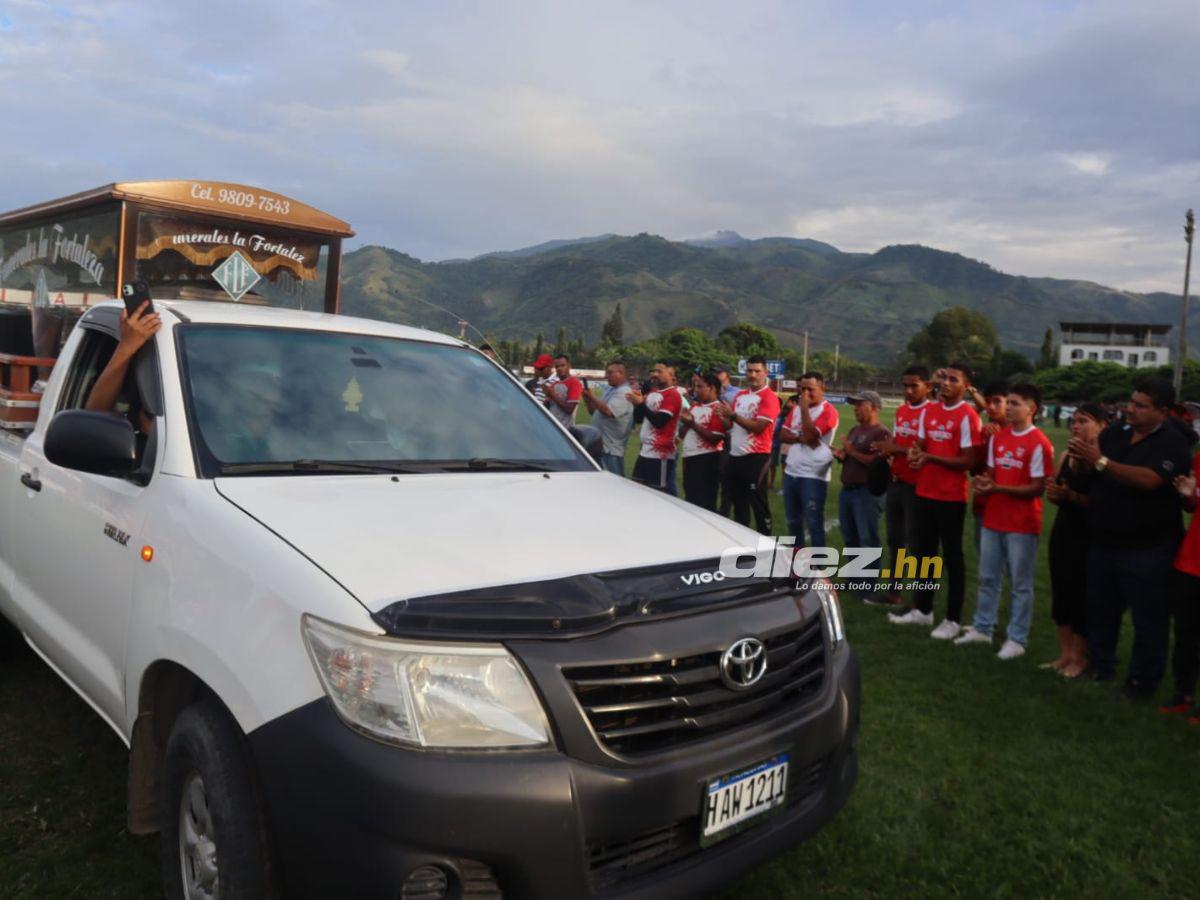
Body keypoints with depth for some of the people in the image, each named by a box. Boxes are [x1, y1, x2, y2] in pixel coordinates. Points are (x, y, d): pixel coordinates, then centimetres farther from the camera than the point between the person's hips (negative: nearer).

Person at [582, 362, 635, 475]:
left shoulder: (624, 393, -11)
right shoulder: (608, 390, 19)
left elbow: (608, 411, -25)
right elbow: (594, 411, 21)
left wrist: (591, 397, -18)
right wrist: (588, 400, 2)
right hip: (599, 445, 10)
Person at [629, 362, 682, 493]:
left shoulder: (672, 395, -12)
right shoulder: (651, 392, 14)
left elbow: (659, 421, -21)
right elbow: (638, 419, 16)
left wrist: (641, 403, -19)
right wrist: (637, 402, -2)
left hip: (661, 453, -9)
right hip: (645, 450, 9)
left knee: (661, 492, -4)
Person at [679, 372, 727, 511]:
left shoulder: (718, 409, -10)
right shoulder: (694, 407, 14)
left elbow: (715, 439, -18)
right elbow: (683, 434, 17)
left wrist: (693, 424, -18)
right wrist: (686, 423, -3)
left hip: (706, 460, -8)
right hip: (689, 458, 8)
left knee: (705, 503, -3)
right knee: (690, 500, 16)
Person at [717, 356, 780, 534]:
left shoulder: (769, 397, -10)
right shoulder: (740, 395, 14)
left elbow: (758, 426, -19)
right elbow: (731, 424, 17)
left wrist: (733, 415, -18)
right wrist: (723, 417, -5)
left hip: (756, 457, -7)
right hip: (735, 456, 8)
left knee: (758, 504, -2)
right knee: (738, 502, 15)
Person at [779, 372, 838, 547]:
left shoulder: (828, 411, -11)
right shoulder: (797, 408, 13)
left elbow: (810, 434, -23)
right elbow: (783, 436, 5)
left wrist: (804, 409, -16)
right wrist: (801, 438, -14)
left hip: (813, 476, -8)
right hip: (791, 472, 8)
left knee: (813, 522, -3)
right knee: (793, 520, 18)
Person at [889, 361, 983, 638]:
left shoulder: (968, 416, -12)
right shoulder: (929, 411, 9)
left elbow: (968, 461, -16)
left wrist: (930, 458, -19)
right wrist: (914, 454, -6)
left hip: (951, 497, -7)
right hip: (924, 493, 7)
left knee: (952, 557, 2)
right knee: (925, 552, 16)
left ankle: (953, 619, 13)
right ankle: (923, 610, 29)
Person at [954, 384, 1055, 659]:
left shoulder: (1039, 444, -13)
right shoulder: (997, 438, 9)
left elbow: (1038, 488, -14)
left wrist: (998, 488, -20)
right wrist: (983, 484, -7)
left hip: (1022, 525, -7)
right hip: (993, 519, 7)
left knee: (1020, 584, 4)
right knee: (987, 578, 15)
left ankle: (1017, 640, 14)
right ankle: (982, 629, 27)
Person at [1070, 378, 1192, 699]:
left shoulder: (1171, 443, -12)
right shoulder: (1115, 433, 6)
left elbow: (1148, 479, -29)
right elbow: (1087, 473, 9)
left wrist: (1100, 461, -31)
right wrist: (1080, 455, -12)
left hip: (1147, 549, -6)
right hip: (1103, 542, 6)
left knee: (1148, 618, 4)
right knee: (1100, 610, 18)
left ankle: (1143, 680, 18)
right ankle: (1100, 665, 34)